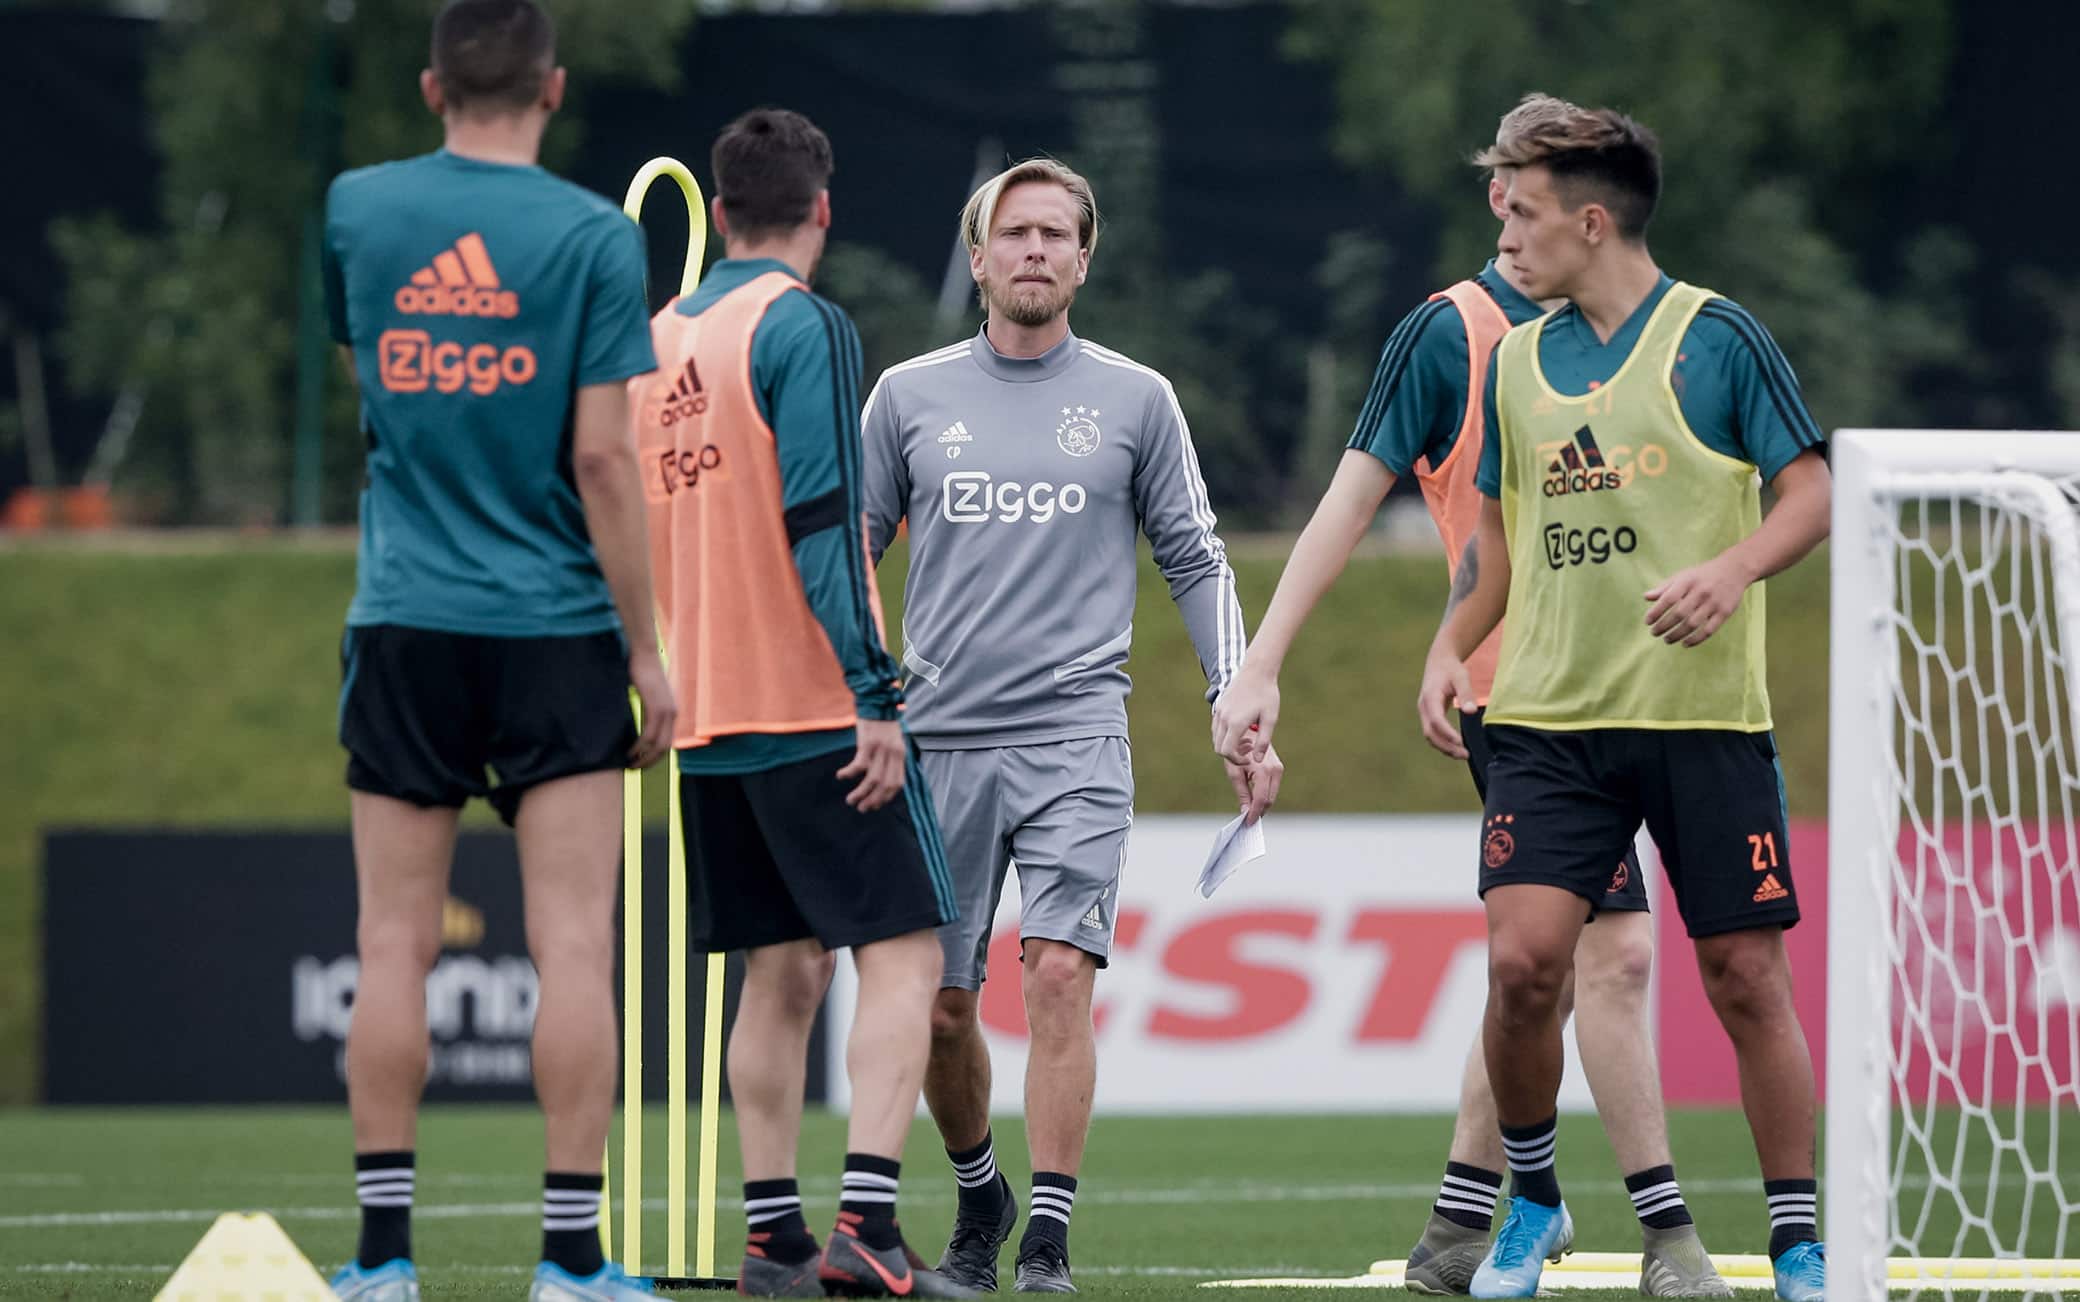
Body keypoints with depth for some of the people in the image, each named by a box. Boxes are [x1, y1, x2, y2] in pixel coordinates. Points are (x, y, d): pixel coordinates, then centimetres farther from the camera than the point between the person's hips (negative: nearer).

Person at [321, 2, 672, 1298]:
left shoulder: (354, 209, 1)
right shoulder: (593, 234, -6)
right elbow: (603, 457, -8)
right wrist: (645, 649, -2)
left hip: (404, 622, 2)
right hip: (556, 627, -2)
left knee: (396, 943, 5)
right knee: (573, 940, -1)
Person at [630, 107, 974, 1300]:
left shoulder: (657, 341, 12)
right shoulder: (805, 328, -9)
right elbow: (823, 526, -17)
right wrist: (877, 697, -17)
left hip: (707, 713, 7)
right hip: (816, 707, -7)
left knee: (783, 974, 12)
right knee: (904, 956, -6)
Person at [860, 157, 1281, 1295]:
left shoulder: (1136, 400, 6)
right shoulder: (908, 396, 8)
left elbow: (1195, 562, 11)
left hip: (1076, 734, -2)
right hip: (938, 738, 2)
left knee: (1060, 975, -16)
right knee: (940, 1007, 3)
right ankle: (979, 1201, 28)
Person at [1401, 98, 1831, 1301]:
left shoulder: (1715, 338, -3)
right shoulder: (1517, 361, 12)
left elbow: (1812, 492, -3)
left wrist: (1735, 569, -21)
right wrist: (1453, 645, 9)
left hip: (1706, 717, -3)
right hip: (1552, 717, 3)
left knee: (1746, 977, -1)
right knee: (1522, 958, -11)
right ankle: (1532, 1200, 10)